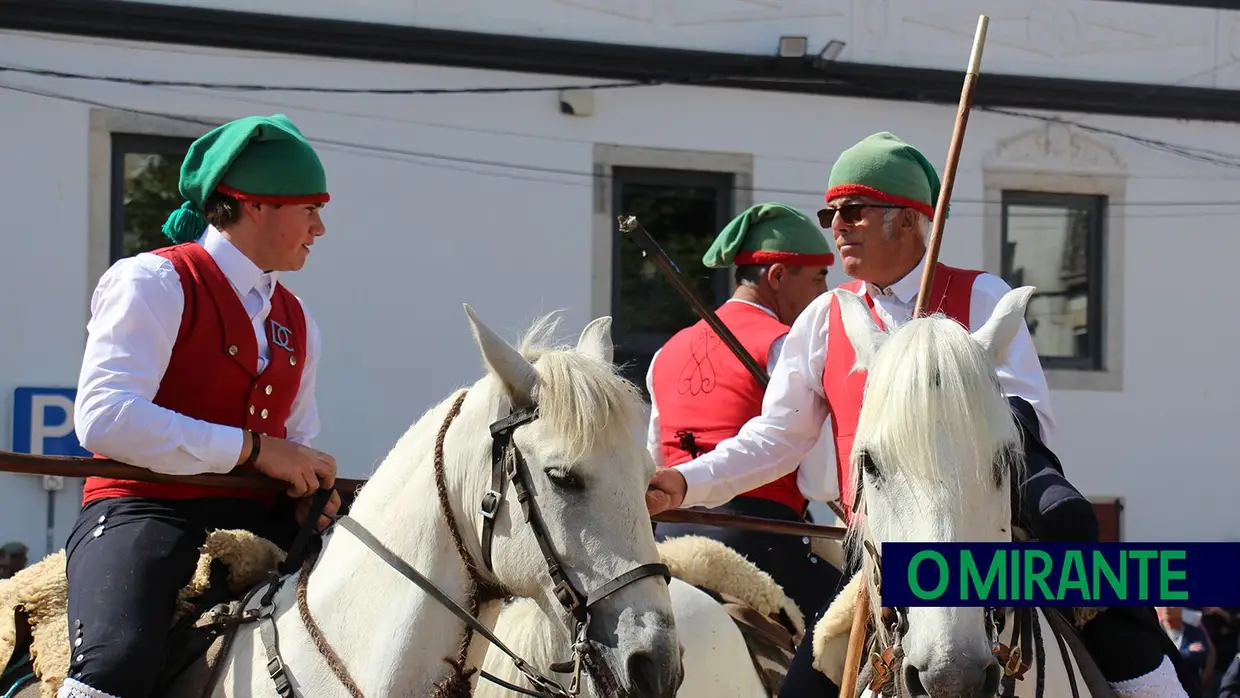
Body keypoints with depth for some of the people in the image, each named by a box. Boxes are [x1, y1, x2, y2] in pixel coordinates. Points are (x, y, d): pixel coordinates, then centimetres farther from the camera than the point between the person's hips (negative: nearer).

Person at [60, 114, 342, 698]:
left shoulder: (295, 322, 20)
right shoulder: (154, 283, -4)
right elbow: (103, 418, -18)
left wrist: (308, 492, 5)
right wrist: (252, 448, -17)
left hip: (257, 519, 7)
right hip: (143, 511, -7)